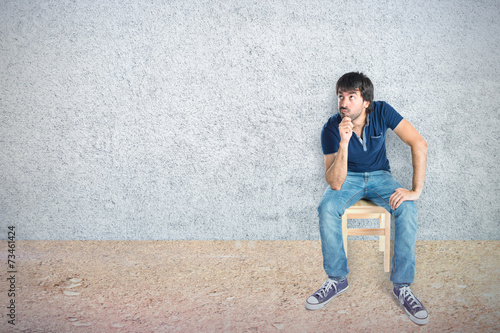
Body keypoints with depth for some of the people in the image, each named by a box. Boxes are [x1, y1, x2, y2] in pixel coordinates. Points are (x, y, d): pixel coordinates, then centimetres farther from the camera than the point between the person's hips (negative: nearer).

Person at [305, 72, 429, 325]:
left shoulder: (381, 112, -19)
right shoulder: (331, 129, -22)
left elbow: (418, 143, -22)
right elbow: (335, 183, -29)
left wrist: (416, 190, -29)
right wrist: (344, 143, -43)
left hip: (379, 175, 1)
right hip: (348, 177, -1)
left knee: (407, 209, -29)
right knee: (327, 208, -31)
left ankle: (402, 285, -15)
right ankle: (337, 279, -12)